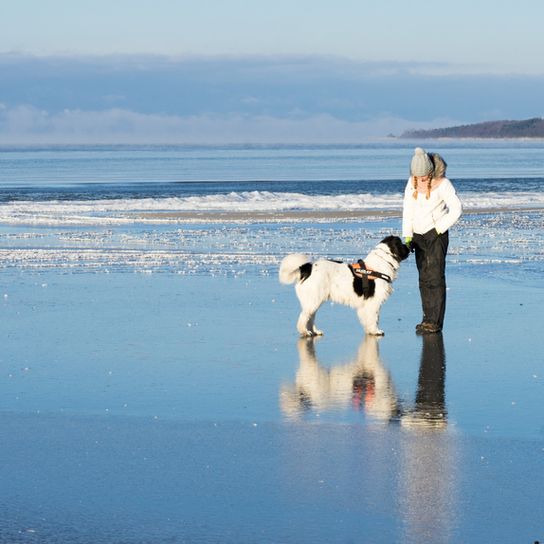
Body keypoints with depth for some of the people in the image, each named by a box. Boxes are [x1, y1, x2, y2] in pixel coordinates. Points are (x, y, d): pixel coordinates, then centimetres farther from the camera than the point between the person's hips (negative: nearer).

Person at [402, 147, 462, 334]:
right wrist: (408, 236, 0)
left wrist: (439, 230, -14)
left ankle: (435, 322, -11)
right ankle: (428, 318, 14)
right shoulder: (412, 182, 2)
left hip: (436, 235, -6)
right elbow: (407, 210, 6)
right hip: (419, 235, 6)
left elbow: (456, 209, -15)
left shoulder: (442, 184, -15)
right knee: (424, 279, 8)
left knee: (435, 278, -10)